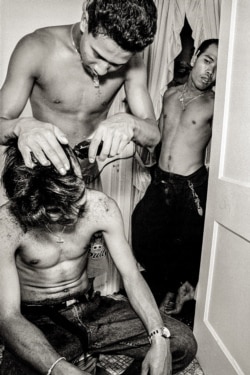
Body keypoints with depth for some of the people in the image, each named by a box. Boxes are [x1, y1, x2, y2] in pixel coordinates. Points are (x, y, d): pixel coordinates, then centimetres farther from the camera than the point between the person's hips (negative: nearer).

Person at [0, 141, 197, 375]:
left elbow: (131, 276, -8)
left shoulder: (101, 207, -12)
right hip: (37, 321, -2)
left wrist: (159, 340, -22)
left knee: (183, 343, -10)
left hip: (91, 308, 3)